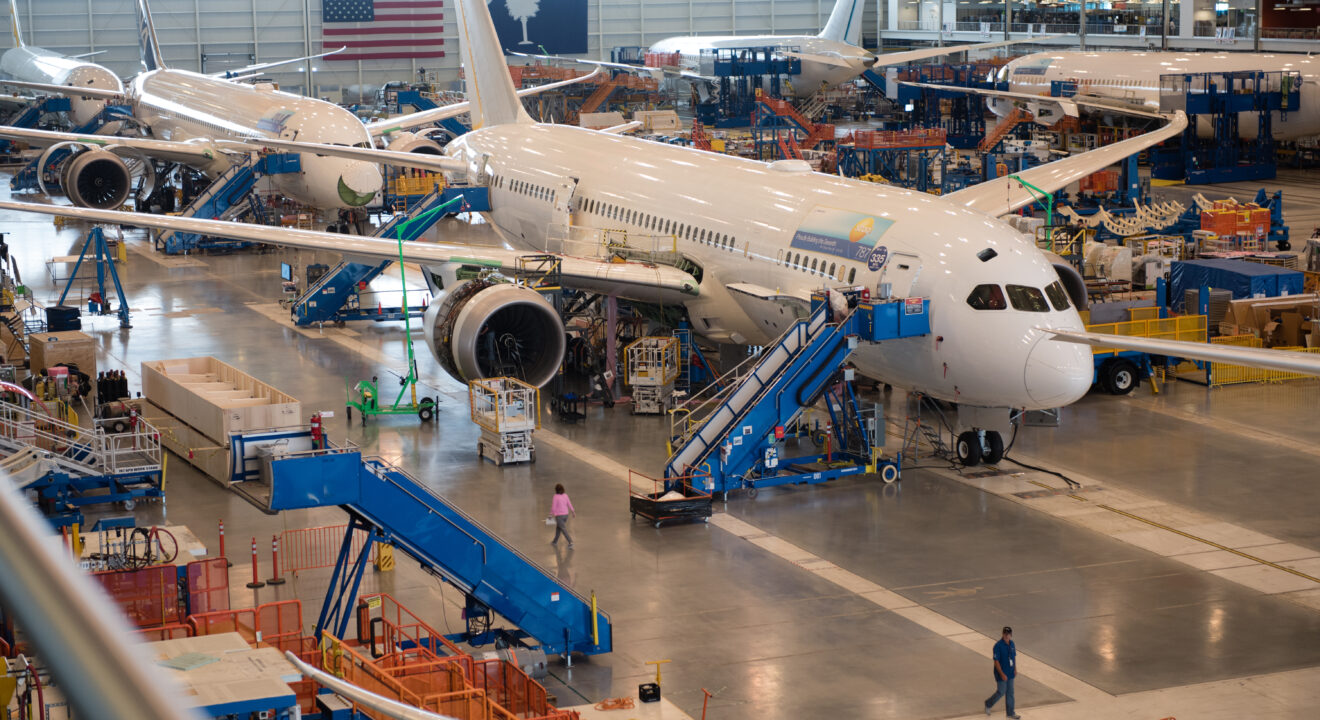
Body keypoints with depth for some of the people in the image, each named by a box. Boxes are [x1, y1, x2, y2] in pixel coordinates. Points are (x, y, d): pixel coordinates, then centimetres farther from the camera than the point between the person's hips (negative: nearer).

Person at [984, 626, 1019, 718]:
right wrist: (1002, 674, -21)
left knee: (1010, 693, 13)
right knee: (1001, 692, 3)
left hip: (1010, 673, 7)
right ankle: (988, 704, 28)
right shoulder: (998, 646, -21)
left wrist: (1015, 669, 12)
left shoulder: (1011, 644, 1)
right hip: (1001, 674, -7)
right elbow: (996, 661, -20)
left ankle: (1010, 713, 23)